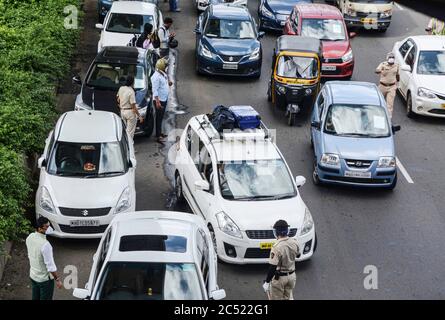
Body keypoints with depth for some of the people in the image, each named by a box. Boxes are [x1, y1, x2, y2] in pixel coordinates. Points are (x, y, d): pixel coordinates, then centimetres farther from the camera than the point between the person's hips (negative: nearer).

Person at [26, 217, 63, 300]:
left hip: (33, 275, 7)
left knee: (35, 298, 22)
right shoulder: (45, 244, -33)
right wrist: (57, 280, -14)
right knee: (45, 299, 11)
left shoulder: (29, 238, -9)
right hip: (45, 279, -7)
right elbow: (50, 266, -25)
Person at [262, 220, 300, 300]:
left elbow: (273, 267, -26)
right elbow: (298, 255, 12)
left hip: (279, 278, -6)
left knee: (276, 298, 12)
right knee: (288, 297, 23)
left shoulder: (277, 247, -28)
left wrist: (267, 282, -17)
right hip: (292, 275, 6)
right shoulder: (294, 242, -8)